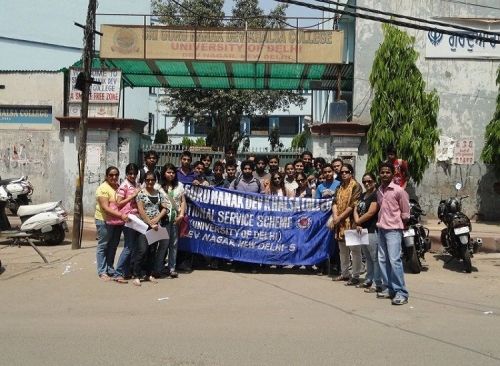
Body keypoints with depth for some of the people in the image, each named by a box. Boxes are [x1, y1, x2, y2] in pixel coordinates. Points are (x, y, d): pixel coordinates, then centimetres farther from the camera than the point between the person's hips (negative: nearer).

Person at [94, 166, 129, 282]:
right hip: (104, 221, -7)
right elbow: (105, 207, -20)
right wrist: (121, 215, -29)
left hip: (117, 222, 7)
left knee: (113, 247, 12)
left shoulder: (119, 187, 10)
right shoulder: (103, 188, -12)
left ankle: (110, 270, 22)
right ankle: (102, 272, 12)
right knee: (103, 246, 4)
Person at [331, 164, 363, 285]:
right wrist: (335, 216, -7)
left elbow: (353, 205, -14)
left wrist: (340, 217, -13)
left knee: (354, 250, -4)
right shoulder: (340, 187, 16)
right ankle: (344, 273, 26)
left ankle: (355, 276, 2)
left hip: (351, 222, -8)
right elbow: (335, 202, 10)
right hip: (340, 223, 8)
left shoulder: (356, 186, -6)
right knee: (342, 249, 15)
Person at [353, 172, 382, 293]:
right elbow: (356, 210, 12)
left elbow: (370, 213, -15)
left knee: (375, 258, -6)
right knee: (368, 257, 17)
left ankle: (377, 284, -4)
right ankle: (369, 280, 26)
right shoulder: (363, 195, 18)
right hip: (362, 230, 9)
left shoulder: (376, 195, -8)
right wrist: (357, 223, -5)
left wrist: (358, 221, -4)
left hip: (372, 230, -9)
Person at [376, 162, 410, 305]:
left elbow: (405, 213, -4)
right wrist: (380, 222, 12)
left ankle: (401, 293, -9)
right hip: (381, 229, 7)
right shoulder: (379, 191, 10)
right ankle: (388, 288, 18)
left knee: (394, 260, -13)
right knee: (383, 260, 9)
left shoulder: (399, 190, -9)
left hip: (394, 230, -7)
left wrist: (397, 223, -1)